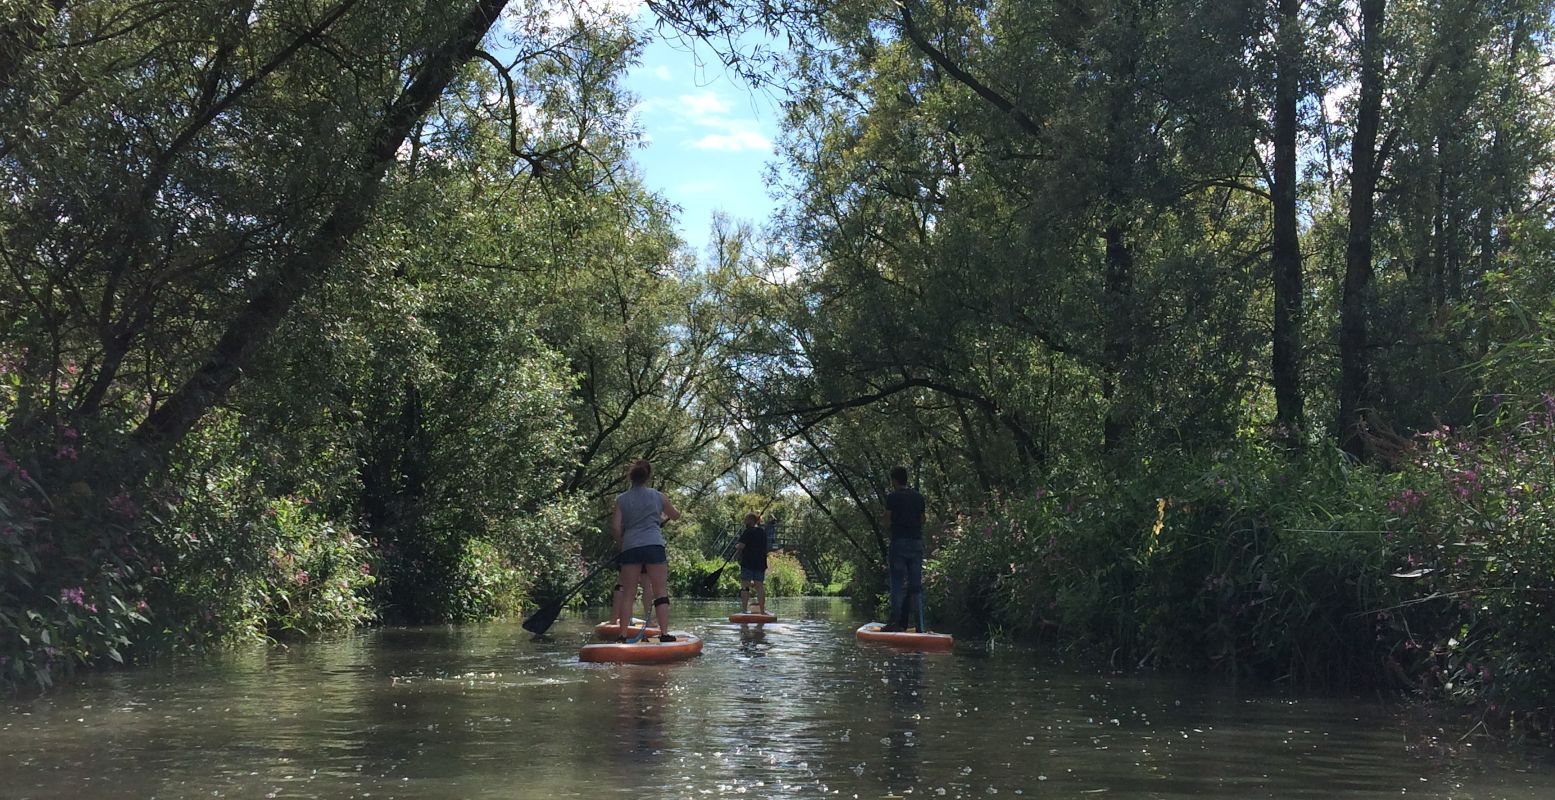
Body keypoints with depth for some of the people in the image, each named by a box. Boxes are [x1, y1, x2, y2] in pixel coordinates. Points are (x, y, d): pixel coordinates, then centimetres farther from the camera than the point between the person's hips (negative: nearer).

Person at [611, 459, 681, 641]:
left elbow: (615, 526, 1)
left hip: (630, 548, 1)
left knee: (628, 593, 7)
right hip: (654, 546, -1)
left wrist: (620, 543, 18)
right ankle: (664, 633, -6)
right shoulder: (657, 496, 7)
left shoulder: (621, 499, 6)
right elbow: (676, 515, 22)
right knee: (661, 592, 0)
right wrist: (666, 511, 43)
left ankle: (623, 633, 3)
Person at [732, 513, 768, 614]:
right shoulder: (763, 531, 13)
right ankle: (762, 610, 7)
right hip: (761, 563, 6)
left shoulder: (748, 532, -10)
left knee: (745, 586, -2)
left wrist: (736, 547, 5)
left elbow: (741, 546, -17)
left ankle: (744, 609, -6)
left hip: (748, 563, -6)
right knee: (760, 586, 8)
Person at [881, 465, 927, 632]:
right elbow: (922, 521, 13)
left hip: (899, 542, -4)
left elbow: (888, 523, -3)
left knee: (898, 583, -4)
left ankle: (895, 621, -11)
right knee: (915, 583, 6)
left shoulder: (892, 497, -4)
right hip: (917, 542, 4)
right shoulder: (918, 497, 11)